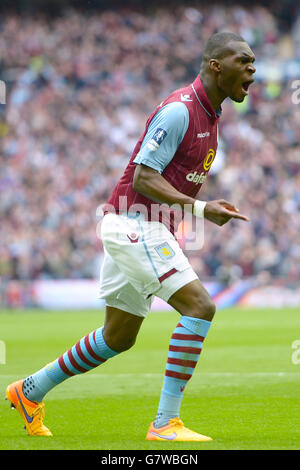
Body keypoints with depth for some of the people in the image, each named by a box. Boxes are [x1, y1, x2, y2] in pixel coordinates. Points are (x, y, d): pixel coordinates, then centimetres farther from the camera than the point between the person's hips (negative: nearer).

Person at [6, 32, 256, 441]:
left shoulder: (209, 114, 13)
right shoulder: (178, 111, -17)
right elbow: (143, 179, -22)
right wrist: (200, 208, -29)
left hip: (148, 230, 10)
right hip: (135, 225, -10)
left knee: (119, 337, 16)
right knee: (199, 306, -19)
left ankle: (30, 391, 30)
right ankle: (166, 423, -17)